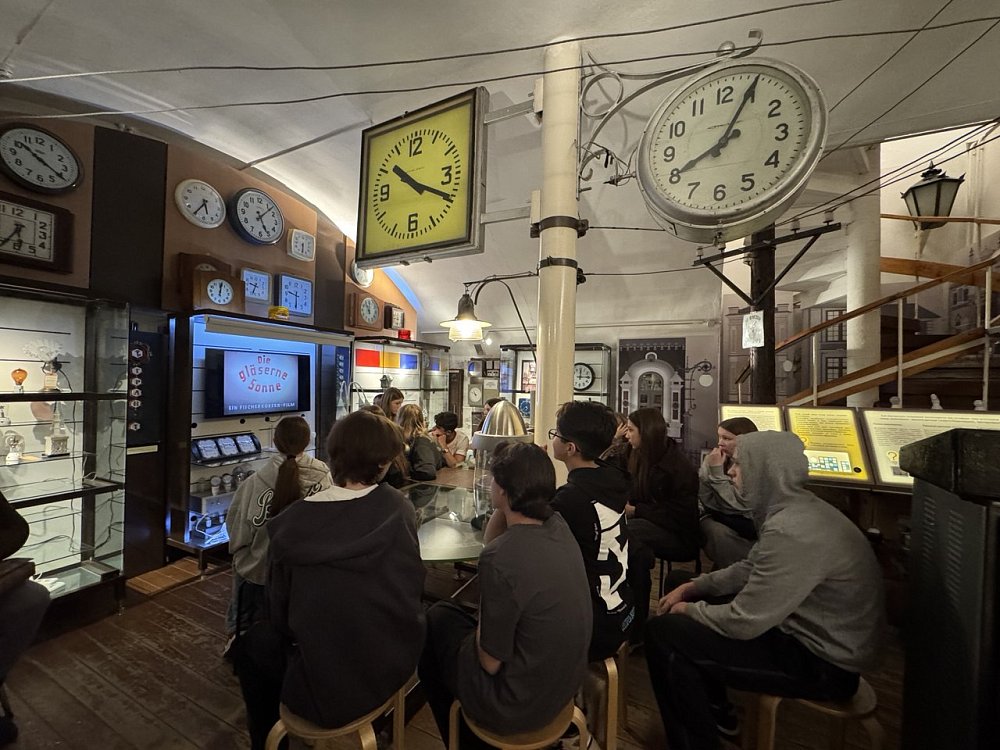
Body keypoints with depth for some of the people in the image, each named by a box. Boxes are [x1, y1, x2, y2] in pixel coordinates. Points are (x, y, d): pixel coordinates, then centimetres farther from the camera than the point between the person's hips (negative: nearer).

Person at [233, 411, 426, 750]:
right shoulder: (399, 508, -14)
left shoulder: (291, 523, -17)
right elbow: (411, 586, 0)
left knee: (252, 643, 23)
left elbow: (279, 616, -4)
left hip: (331, 684, -3)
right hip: (399, 661, 3)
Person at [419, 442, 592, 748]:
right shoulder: (558, 525, -12)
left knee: (435, 620, 15)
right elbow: (491, 538, 4)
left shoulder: (499, 559, -33)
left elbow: (491, 662, -20)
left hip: (518, 705, -6)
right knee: (447, 611, 21)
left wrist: (480, 623, -4)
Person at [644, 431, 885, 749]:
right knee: (692, 598, 15)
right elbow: (750, 570, 12)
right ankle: (716, 709, 31)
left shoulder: (792, 532, -31)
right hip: (807, 631, 9)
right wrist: (692, 587, 4)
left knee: (664, 633, -15)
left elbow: (742, 624, -26)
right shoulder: (794, 509, 0)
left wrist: (689, 610, -7)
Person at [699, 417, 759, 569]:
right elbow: (708, 502, -7)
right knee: (717, 531, -30)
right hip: (716, 517, 2)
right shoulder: (715, 459, -3)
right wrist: (708, 469, -21)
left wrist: (717, 471, -22)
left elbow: (735, 505, -19)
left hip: (745, 524, -2)